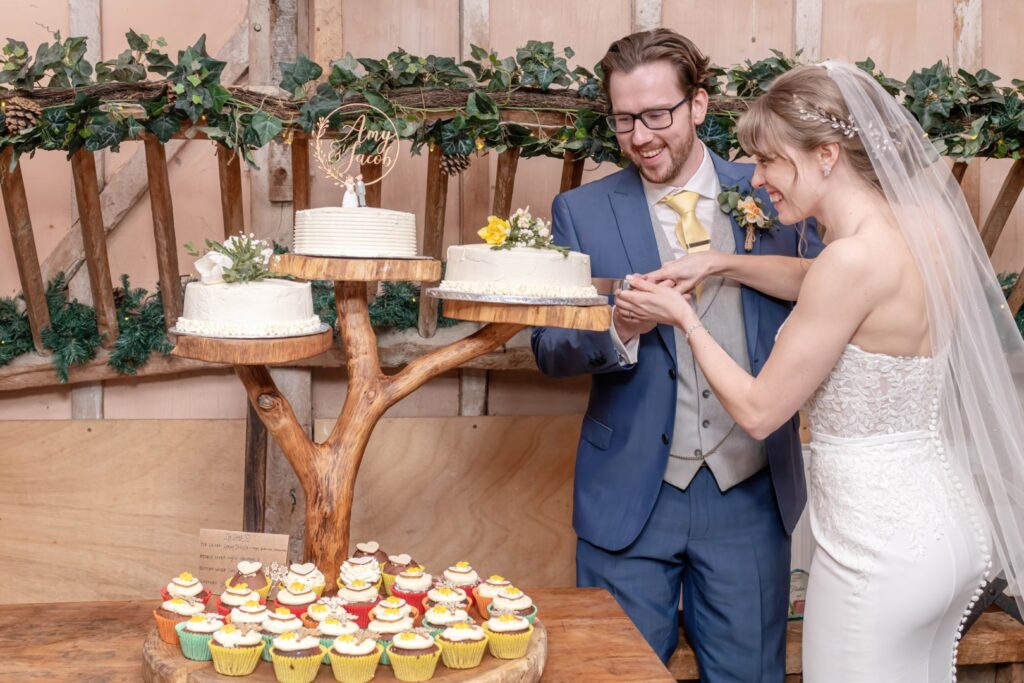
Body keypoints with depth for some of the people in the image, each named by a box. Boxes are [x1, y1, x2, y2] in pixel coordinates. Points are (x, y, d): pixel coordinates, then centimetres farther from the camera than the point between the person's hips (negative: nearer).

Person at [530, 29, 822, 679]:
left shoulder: (771, 195, 2)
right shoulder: (581, 212, -1)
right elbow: (550, 348, -2)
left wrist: (737, 263, -14)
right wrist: (618, 330, -23)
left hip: (750, 495, 1)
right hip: (630, 496, 0)